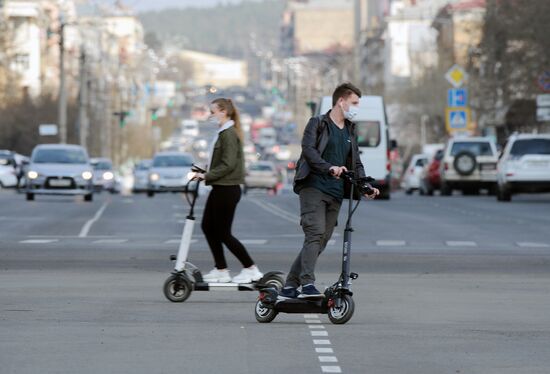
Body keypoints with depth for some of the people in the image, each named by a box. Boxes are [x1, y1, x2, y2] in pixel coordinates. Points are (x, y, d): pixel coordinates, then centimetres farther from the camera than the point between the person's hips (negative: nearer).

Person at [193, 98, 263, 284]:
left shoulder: (229, 134, -16)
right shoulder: (223, 133, 14)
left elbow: (228, 164, -22)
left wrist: (207, 176, -19)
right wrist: (205, 174, 10)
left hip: (227, 190, -10)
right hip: (220, 188, 10)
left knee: (223, 233, -5)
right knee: (208, 227, 12)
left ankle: (251, 269, 2)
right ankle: (221, 270, 17)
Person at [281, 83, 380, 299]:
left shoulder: (350, 131, 21)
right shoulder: (317, 124, 1)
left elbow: (356, 163, 22)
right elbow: (308, 149, -15)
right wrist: (329, 168, -30)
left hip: (336, 192, 7)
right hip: (313, 187, -7)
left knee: (321, 240, 3)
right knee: (315, 234, -21)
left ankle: (290, 286, 8)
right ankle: (307, 284, -28)